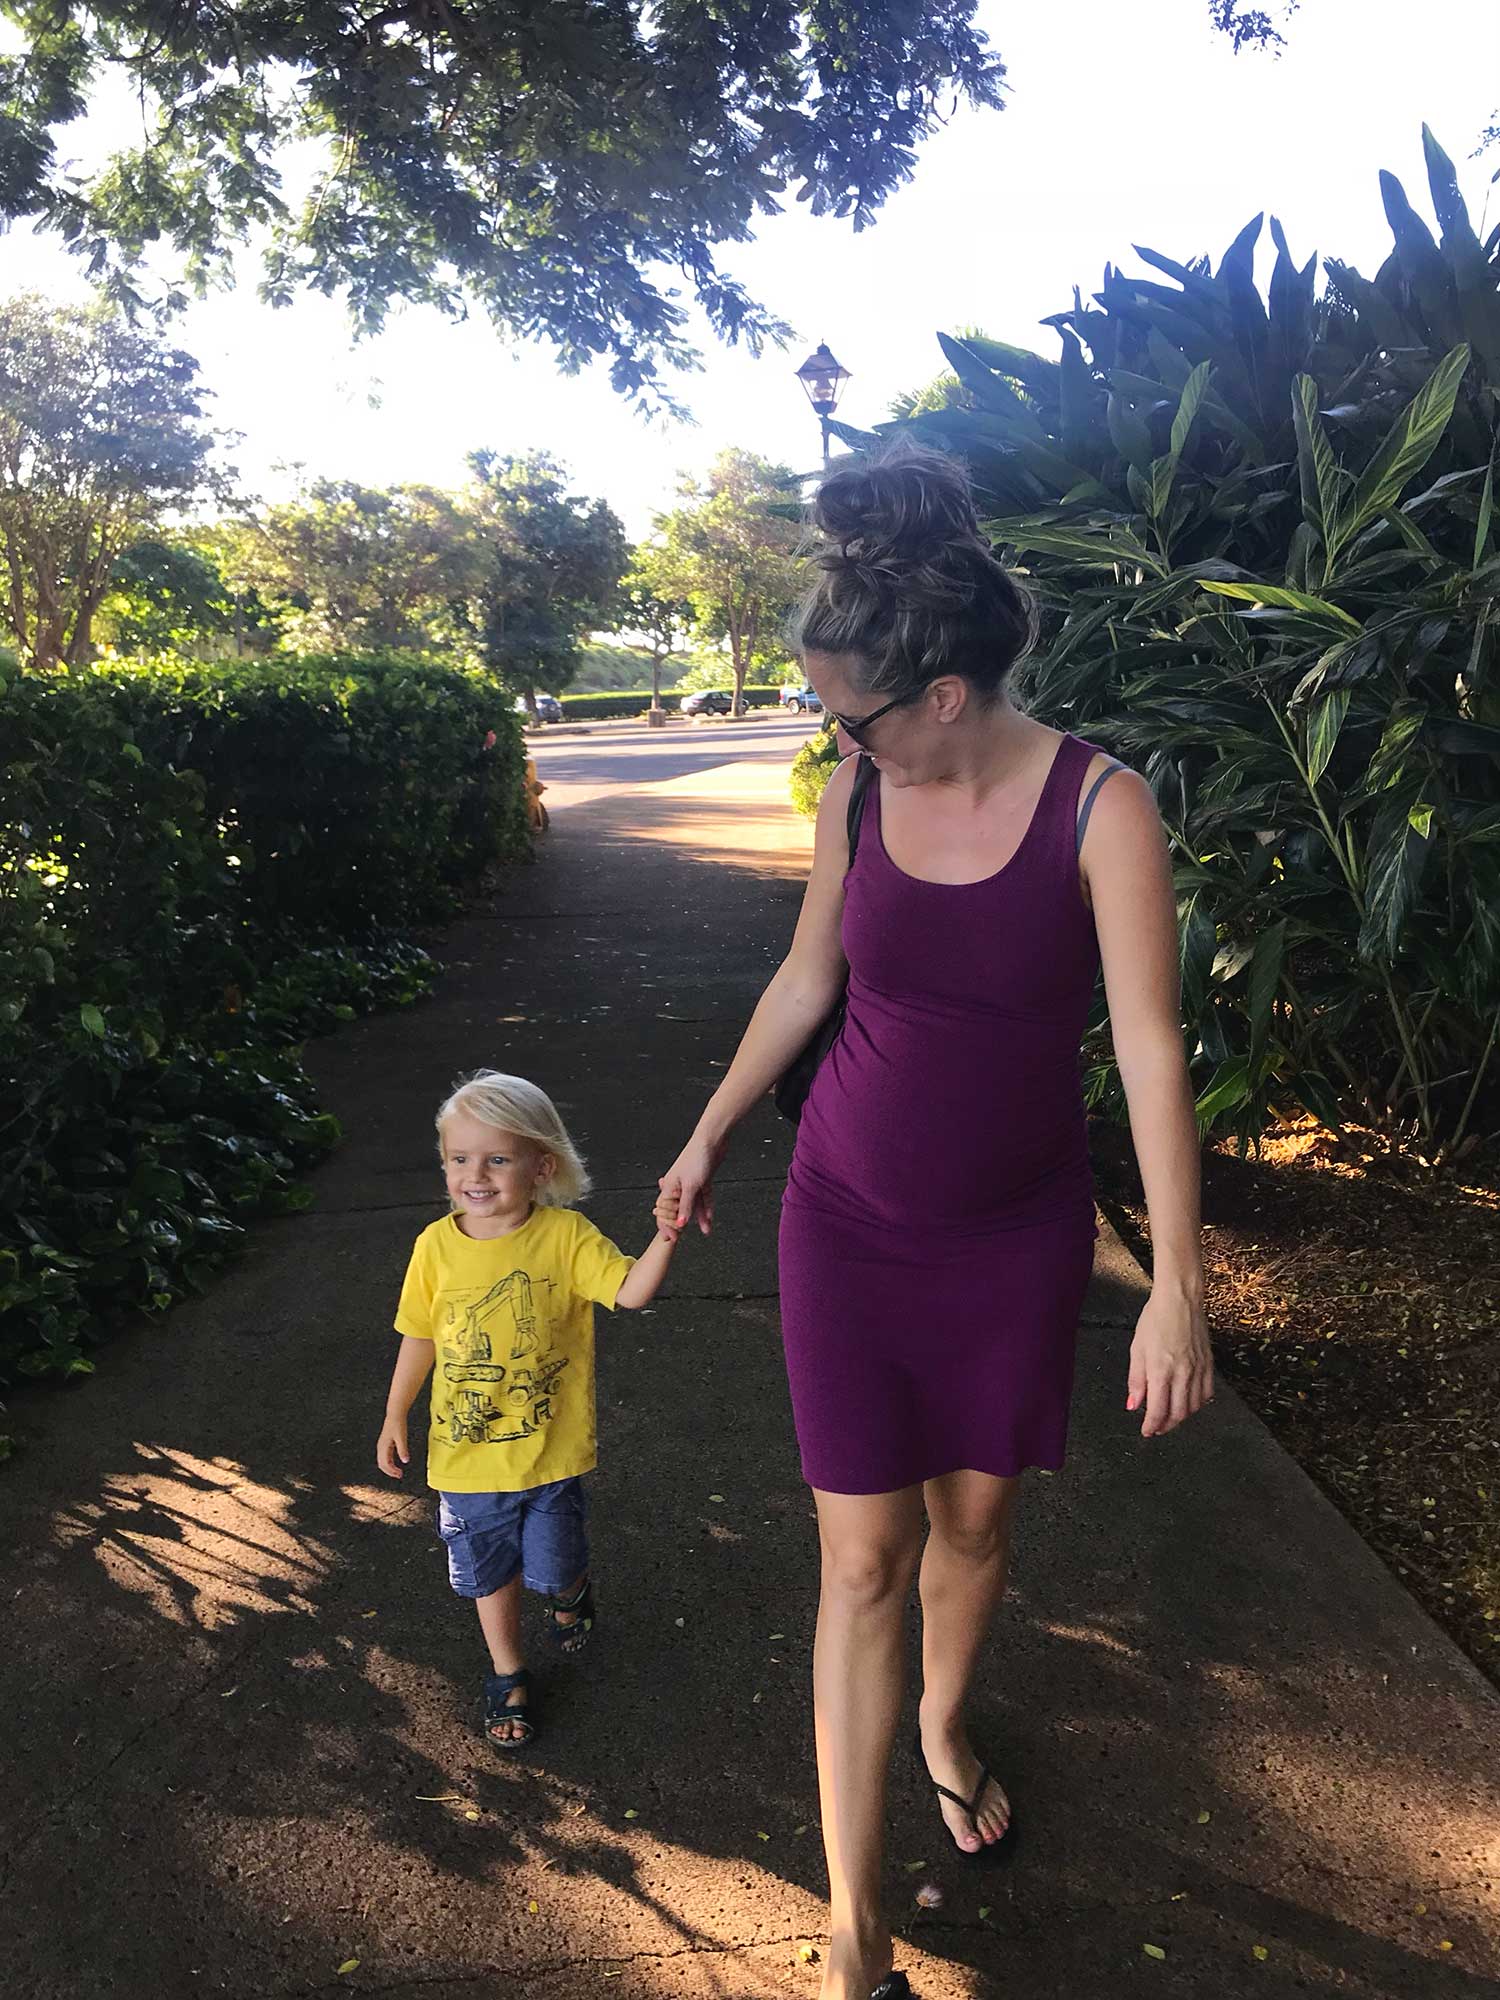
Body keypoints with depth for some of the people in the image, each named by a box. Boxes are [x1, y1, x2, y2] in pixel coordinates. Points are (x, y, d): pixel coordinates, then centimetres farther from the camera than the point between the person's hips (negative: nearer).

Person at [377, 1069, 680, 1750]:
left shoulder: (565, 1235, -15)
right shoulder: (437, 1245, -8)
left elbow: (630, 1290, -26)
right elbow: (419, 1336, 4)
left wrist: (664, 1240, -44)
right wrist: (395, 1416, 9)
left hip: (551, 1451, -2)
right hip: (467, 1456, 2)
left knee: (552, 1570, 11)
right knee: (490, 1574, 18)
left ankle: (571, 1593, 48)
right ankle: (507, 1674, 44)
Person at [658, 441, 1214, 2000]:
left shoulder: (1099, 807, -17)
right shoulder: (856, 792, -7)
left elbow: (1149, 1048, -18)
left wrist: (1177, 1285, -21)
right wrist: (711, 1134, 16)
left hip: (1017, 1229, -1)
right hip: (851, 1216, 1)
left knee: (975, 1517, 17)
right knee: (866, 1552, 3)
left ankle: (946, 1727, 51)